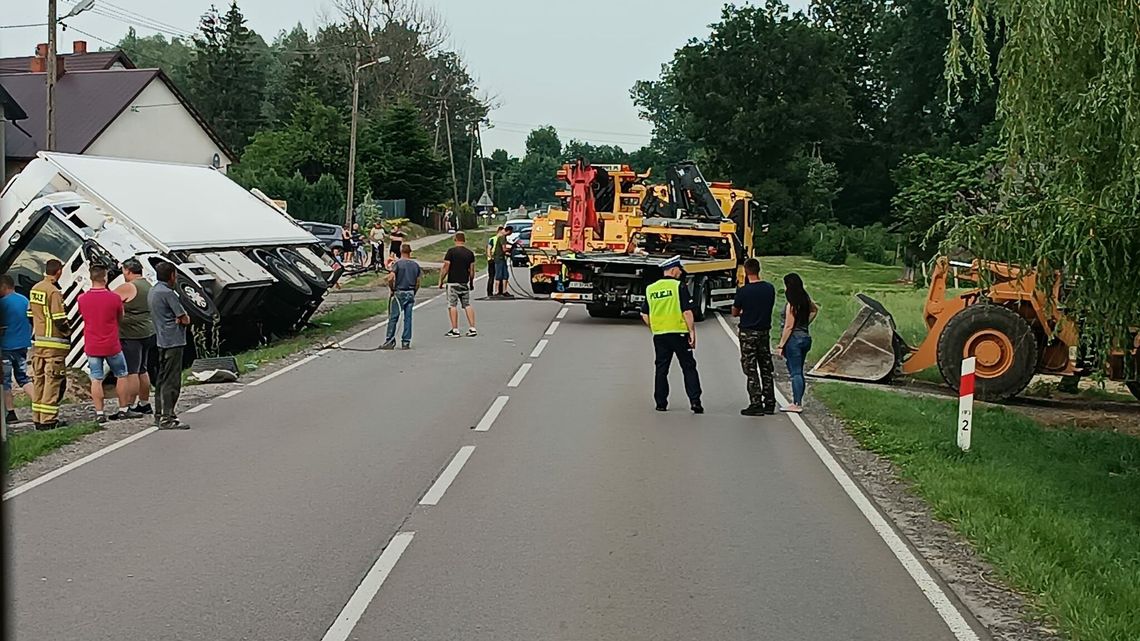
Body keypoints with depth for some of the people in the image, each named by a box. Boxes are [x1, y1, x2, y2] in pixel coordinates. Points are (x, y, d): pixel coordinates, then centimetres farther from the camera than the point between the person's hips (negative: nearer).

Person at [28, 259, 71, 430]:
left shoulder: (34, 289, 10)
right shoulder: (53, 291, -15)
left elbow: (31, 314, 16)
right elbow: (59, 319, -18)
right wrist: (68, 333, -1)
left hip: (37, 341, 8)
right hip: (54, 342, -8)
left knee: (38, 380, 12)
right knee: (53, 381, -4)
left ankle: (37, 418, 17)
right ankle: (49, 420, -4)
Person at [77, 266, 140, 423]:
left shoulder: (82, 298, -4)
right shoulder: (114, 298, -12)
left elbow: (83, 316, 12)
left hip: (91, 347, 2)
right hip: (112, 345, -2)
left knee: (96, 379, 5)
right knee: (121, 376, 13)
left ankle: (99, 413, 3)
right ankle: (124, 409, 16)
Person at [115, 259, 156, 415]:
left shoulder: (127, 288, -15)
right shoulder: (149, 286, 13)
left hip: (131, 335, -9)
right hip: (147, 333, 9)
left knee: (131, 372, -7)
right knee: (142, 370, 16)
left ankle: (131, 406, -7)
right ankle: (144, 404, 23)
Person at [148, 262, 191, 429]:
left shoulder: (152, 292, 14)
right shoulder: (167, 293, -16)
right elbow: (185, 319, -15)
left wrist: (178, 318, -3)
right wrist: (183, 318, 6)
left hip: (161, 341, 10)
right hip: (173, 341, -10)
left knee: (162, 378, 15)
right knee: (171, 381, -8)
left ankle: (159, 415, 20)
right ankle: (167, 418, -9)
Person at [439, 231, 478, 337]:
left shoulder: (451, 251, -9)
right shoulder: (470, 253, 4)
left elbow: (445, 268, -11)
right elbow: (472, 270, 7)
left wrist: (441, 281, -3)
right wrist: (471, 282, 19)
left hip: (453, 283, -4)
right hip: (465, 283, 5)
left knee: (452, 306, 0)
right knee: (467, 305, 10)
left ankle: (455, 330, -2)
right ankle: (472, 328, 6)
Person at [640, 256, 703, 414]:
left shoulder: (650, 289, 8)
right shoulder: (679, 286, -7)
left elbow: (645, 315, 10)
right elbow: (687, 312, -12)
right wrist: (692, 331, -7)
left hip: (659, 335, 4)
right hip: (679, 333, -4)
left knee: (661, 369, 10)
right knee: (688, 367, 3)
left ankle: (661, 403, 11)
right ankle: (694, 401, -3)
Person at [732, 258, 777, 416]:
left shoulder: (743, 291, -14)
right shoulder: (770, 288, 0)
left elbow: (734, 313, -3)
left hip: (748, 333, -5)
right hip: (765, 332, 5)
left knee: (751, 371, 0)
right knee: (766, 369, 12)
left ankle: (756, 405, -2)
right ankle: (769, 404, 15)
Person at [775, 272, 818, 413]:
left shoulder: (792, 304, -17)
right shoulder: (805, 299, 7)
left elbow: (788, 327, -18)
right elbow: (815, 310, 28)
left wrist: (781, 345, -14)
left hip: (794, 339, -8)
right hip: (805, 337, 8)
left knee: (795, 372, -5)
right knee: (799, 372, 13)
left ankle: (796, 404, -3)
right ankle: (798, 401, 18)